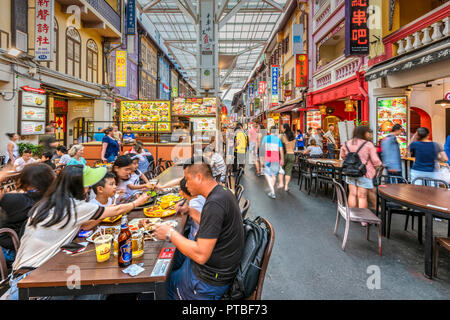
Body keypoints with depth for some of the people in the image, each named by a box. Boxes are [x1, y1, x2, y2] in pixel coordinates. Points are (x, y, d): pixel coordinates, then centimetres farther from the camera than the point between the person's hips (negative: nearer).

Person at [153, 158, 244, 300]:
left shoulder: (214, 203, -29)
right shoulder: (223, 192, 2)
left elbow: (201, 255, -30)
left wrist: (170, 234, -20)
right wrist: (190, 211, 11)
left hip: (208, 281, -9)